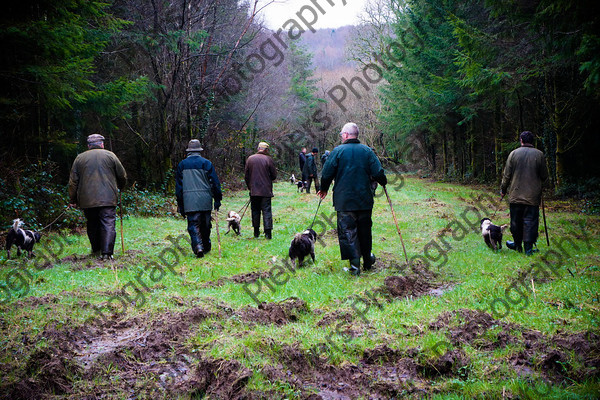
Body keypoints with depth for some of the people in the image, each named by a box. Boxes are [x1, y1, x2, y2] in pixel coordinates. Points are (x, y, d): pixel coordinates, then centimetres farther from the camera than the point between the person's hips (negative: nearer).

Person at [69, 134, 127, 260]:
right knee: (108, 224, -4)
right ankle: (107, 253, -14)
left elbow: (73, 182, 9)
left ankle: (96, 250, 25)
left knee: (92, 225, 16)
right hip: (108, 198, -2)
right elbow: (122, 176, 9)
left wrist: (73, 200, 15)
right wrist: (119, 188, 28)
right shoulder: (110, 155, 5)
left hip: (87, 200, 2)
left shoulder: (80, 158, 10)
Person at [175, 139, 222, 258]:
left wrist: (180, 204, 13)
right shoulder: (207, 163, 3)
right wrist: (217, 199, 9)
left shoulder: (182, 165, 6)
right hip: (205, 200, 1)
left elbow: (178, 186, 8)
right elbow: (215, 182, 2)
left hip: (189, 200, -1)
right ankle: (206, 247, 25)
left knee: (193, 224, -3)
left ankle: (198, 247, -23)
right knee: (205, 224, 14)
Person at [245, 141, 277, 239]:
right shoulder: (268, 159, -6)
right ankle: (268, 232, -8)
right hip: (266, 190, -3)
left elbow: (246, 176, 8)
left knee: (255, 210, 12)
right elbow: (274, 175, -2)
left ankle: (256, 231, 15)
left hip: (254, 191, 3)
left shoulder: (250, 159, 4)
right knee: (267, 210, -1)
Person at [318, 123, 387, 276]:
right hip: (364, 200, 3)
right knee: (365, 230, 14)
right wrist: (383, 182, 21)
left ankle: (354, 262, -14)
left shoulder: (338, 151, -4)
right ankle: (367, 261, 23)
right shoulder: (367, 151, 3)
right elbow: (378, 173, 0)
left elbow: (327, 173, -3)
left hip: (344, 200, -3)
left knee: (347, 230, -1)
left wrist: (324, 189, 14)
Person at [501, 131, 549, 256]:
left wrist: (503, 190, 13)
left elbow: (506, 175, 1)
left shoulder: (514, 154, -2)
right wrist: (540, 187, 22)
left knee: (516, 222, 13)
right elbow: (545, 176, 4)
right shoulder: (539, 155, -2)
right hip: (533, 196, -1)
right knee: (530, 221, 2)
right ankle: (528, 247, -2)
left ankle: (518, 245, 24)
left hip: (515, 195, 1)